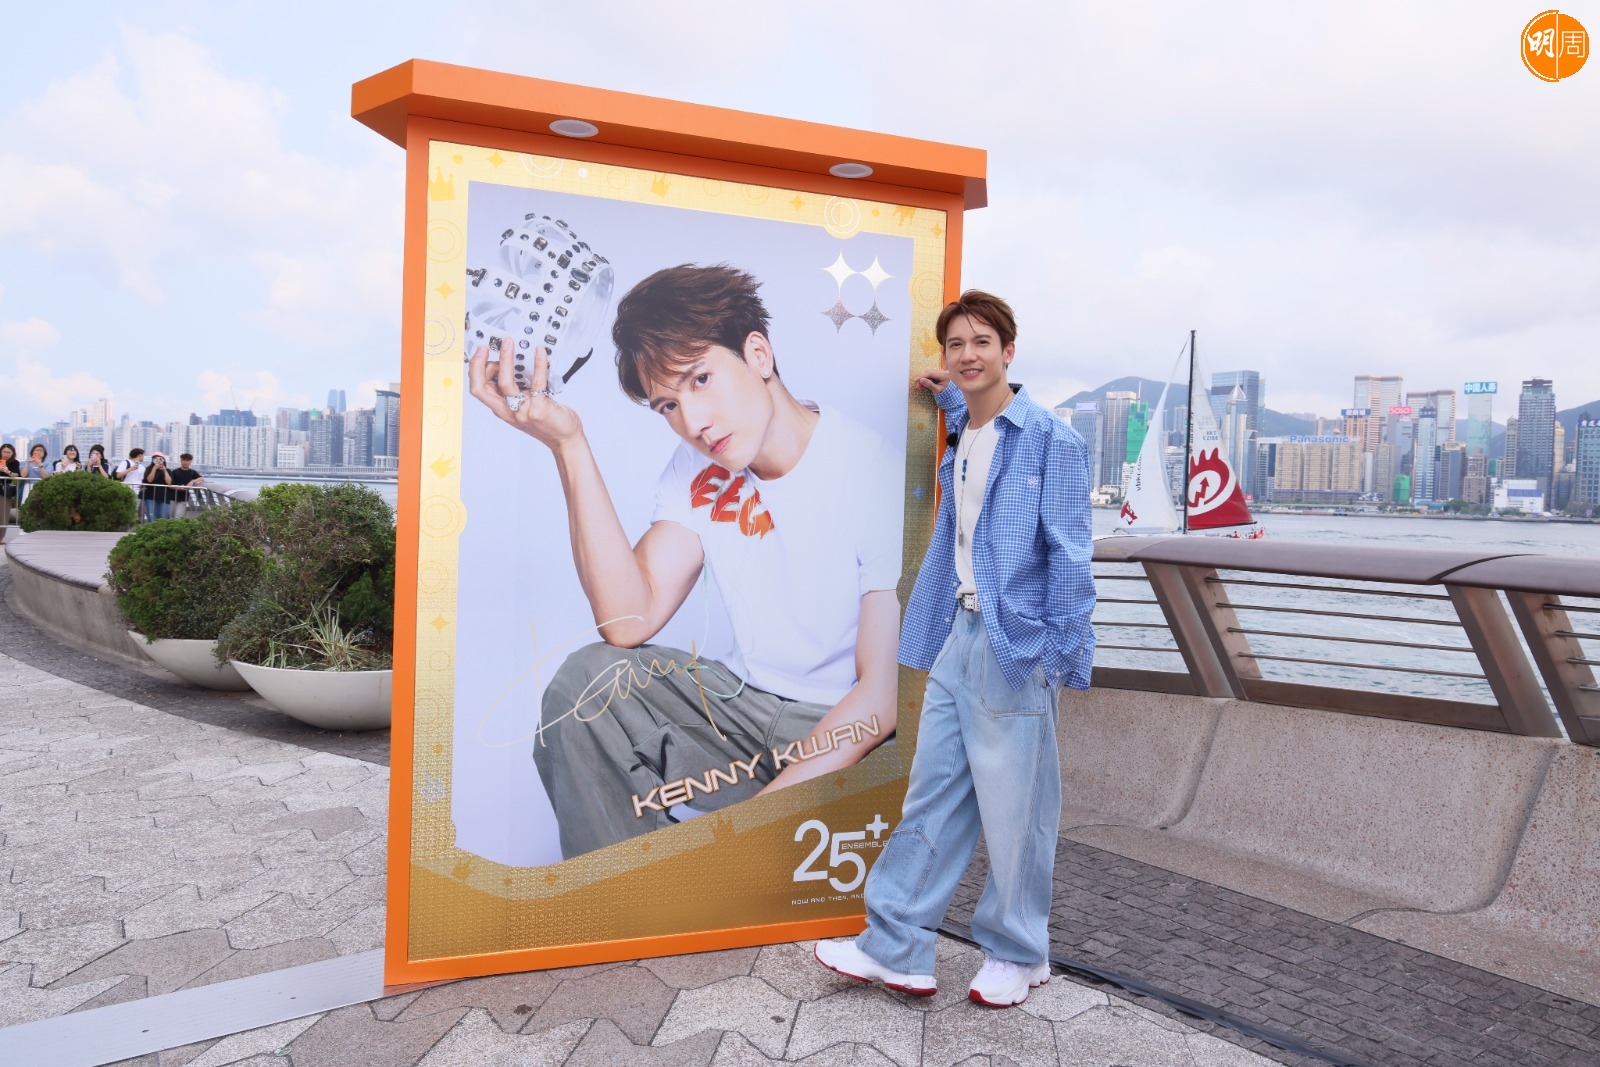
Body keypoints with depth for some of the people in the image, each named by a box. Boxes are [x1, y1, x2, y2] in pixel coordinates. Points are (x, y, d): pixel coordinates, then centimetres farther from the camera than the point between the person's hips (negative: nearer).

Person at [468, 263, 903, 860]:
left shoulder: (874, 480, -19)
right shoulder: (700, 470, 0)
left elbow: (887, 693, -19)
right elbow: (630, 622, -14)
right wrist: (568, 445, -19)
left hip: (849, 735, -6)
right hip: (744, 703, 6)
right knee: (588, 680, -16)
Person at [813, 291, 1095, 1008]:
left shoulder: (1050, 440, -8)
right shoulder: (958, 442, 13)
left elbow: (1069, 556, -10)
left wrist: (1062, 658, -13)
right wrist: (952, 399, 32)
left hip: (1016, 645, -7)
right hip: (959, 634, 7)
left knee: (1014, 808, 5)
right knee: (932, 796, 10)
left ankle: (1017, 954, 24)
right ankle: (895, 948, 18)